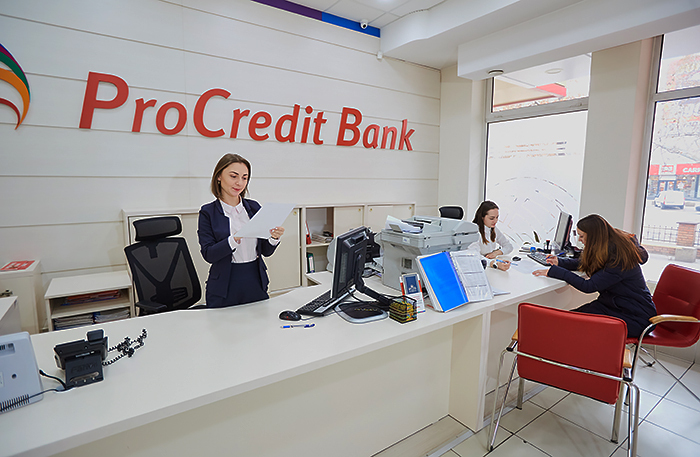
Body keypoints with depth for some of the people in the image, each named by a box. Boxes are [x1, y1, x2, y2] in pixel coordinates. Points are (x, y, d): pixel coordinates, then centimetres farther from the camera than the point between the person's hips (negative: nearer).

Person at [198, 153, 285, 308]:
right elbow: (208, 254, -12)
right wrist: (235, 240, -27)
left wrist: (273, 238, -16)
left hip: (257, 285, 3)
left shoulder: (254, 207, 5)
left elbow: (265, 251, 5)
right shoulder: (208, 212, -3)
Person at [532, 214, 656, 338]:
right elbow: (584, 263, 19)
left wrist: (553, 272, -27)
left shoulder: (619, 259, -26)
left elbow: (588, 286, -28)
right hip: (611, 303, 8)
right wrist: (559, 262, 2)